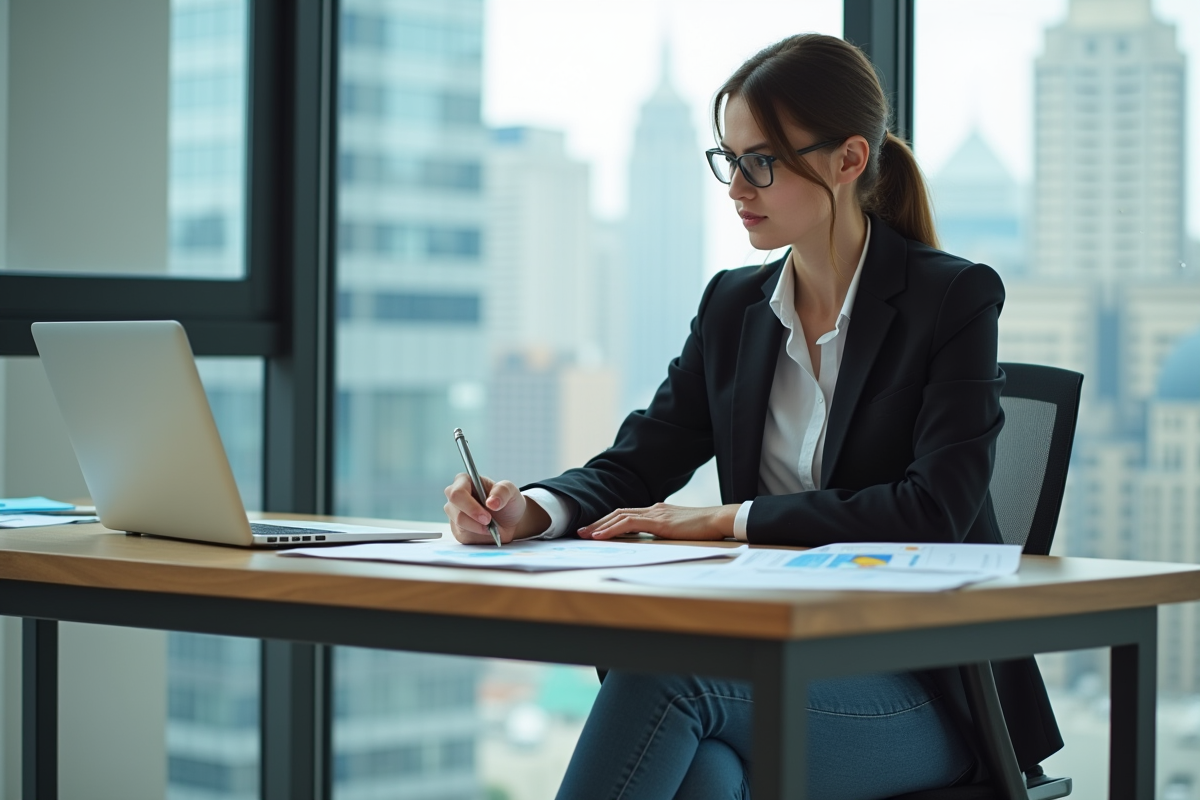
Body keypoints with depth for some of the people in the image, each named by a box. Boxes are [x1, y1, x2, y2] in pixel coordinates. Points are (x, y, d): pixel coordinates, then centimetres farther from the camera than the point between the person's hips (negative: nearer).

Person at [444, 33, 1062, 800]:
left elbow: (936, 508, -18)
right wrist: (528, 510, -15)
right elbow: (637, 463, 7)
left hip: (927, 690, -4)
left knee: (663, 666, -32)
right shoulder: (734, 305, 12)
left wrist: (727, 520, -20)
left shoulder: (955, 299, -6)